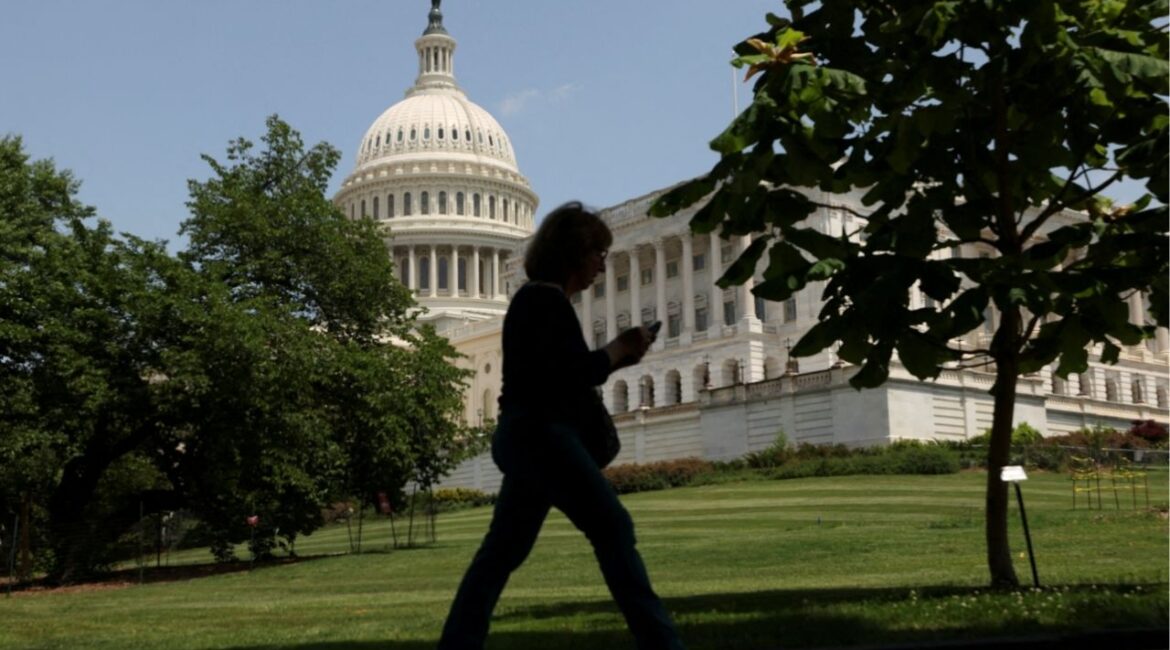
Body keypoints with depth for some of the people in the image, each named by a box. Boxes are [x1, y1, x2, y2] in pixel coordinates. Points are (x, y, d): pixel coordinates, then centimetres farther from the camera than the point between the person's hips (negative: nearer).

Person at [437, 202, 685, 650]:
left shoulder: (533, 299, 19)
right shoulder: (548, 300, -12)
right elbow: (572, 374, -19)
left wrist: (616, 356, 12)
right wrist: (619, 350, -4)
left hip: (527, 436, 10)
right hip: (541, 435, -10)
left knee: (503, 548, 11)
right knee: (612, 528, -8)